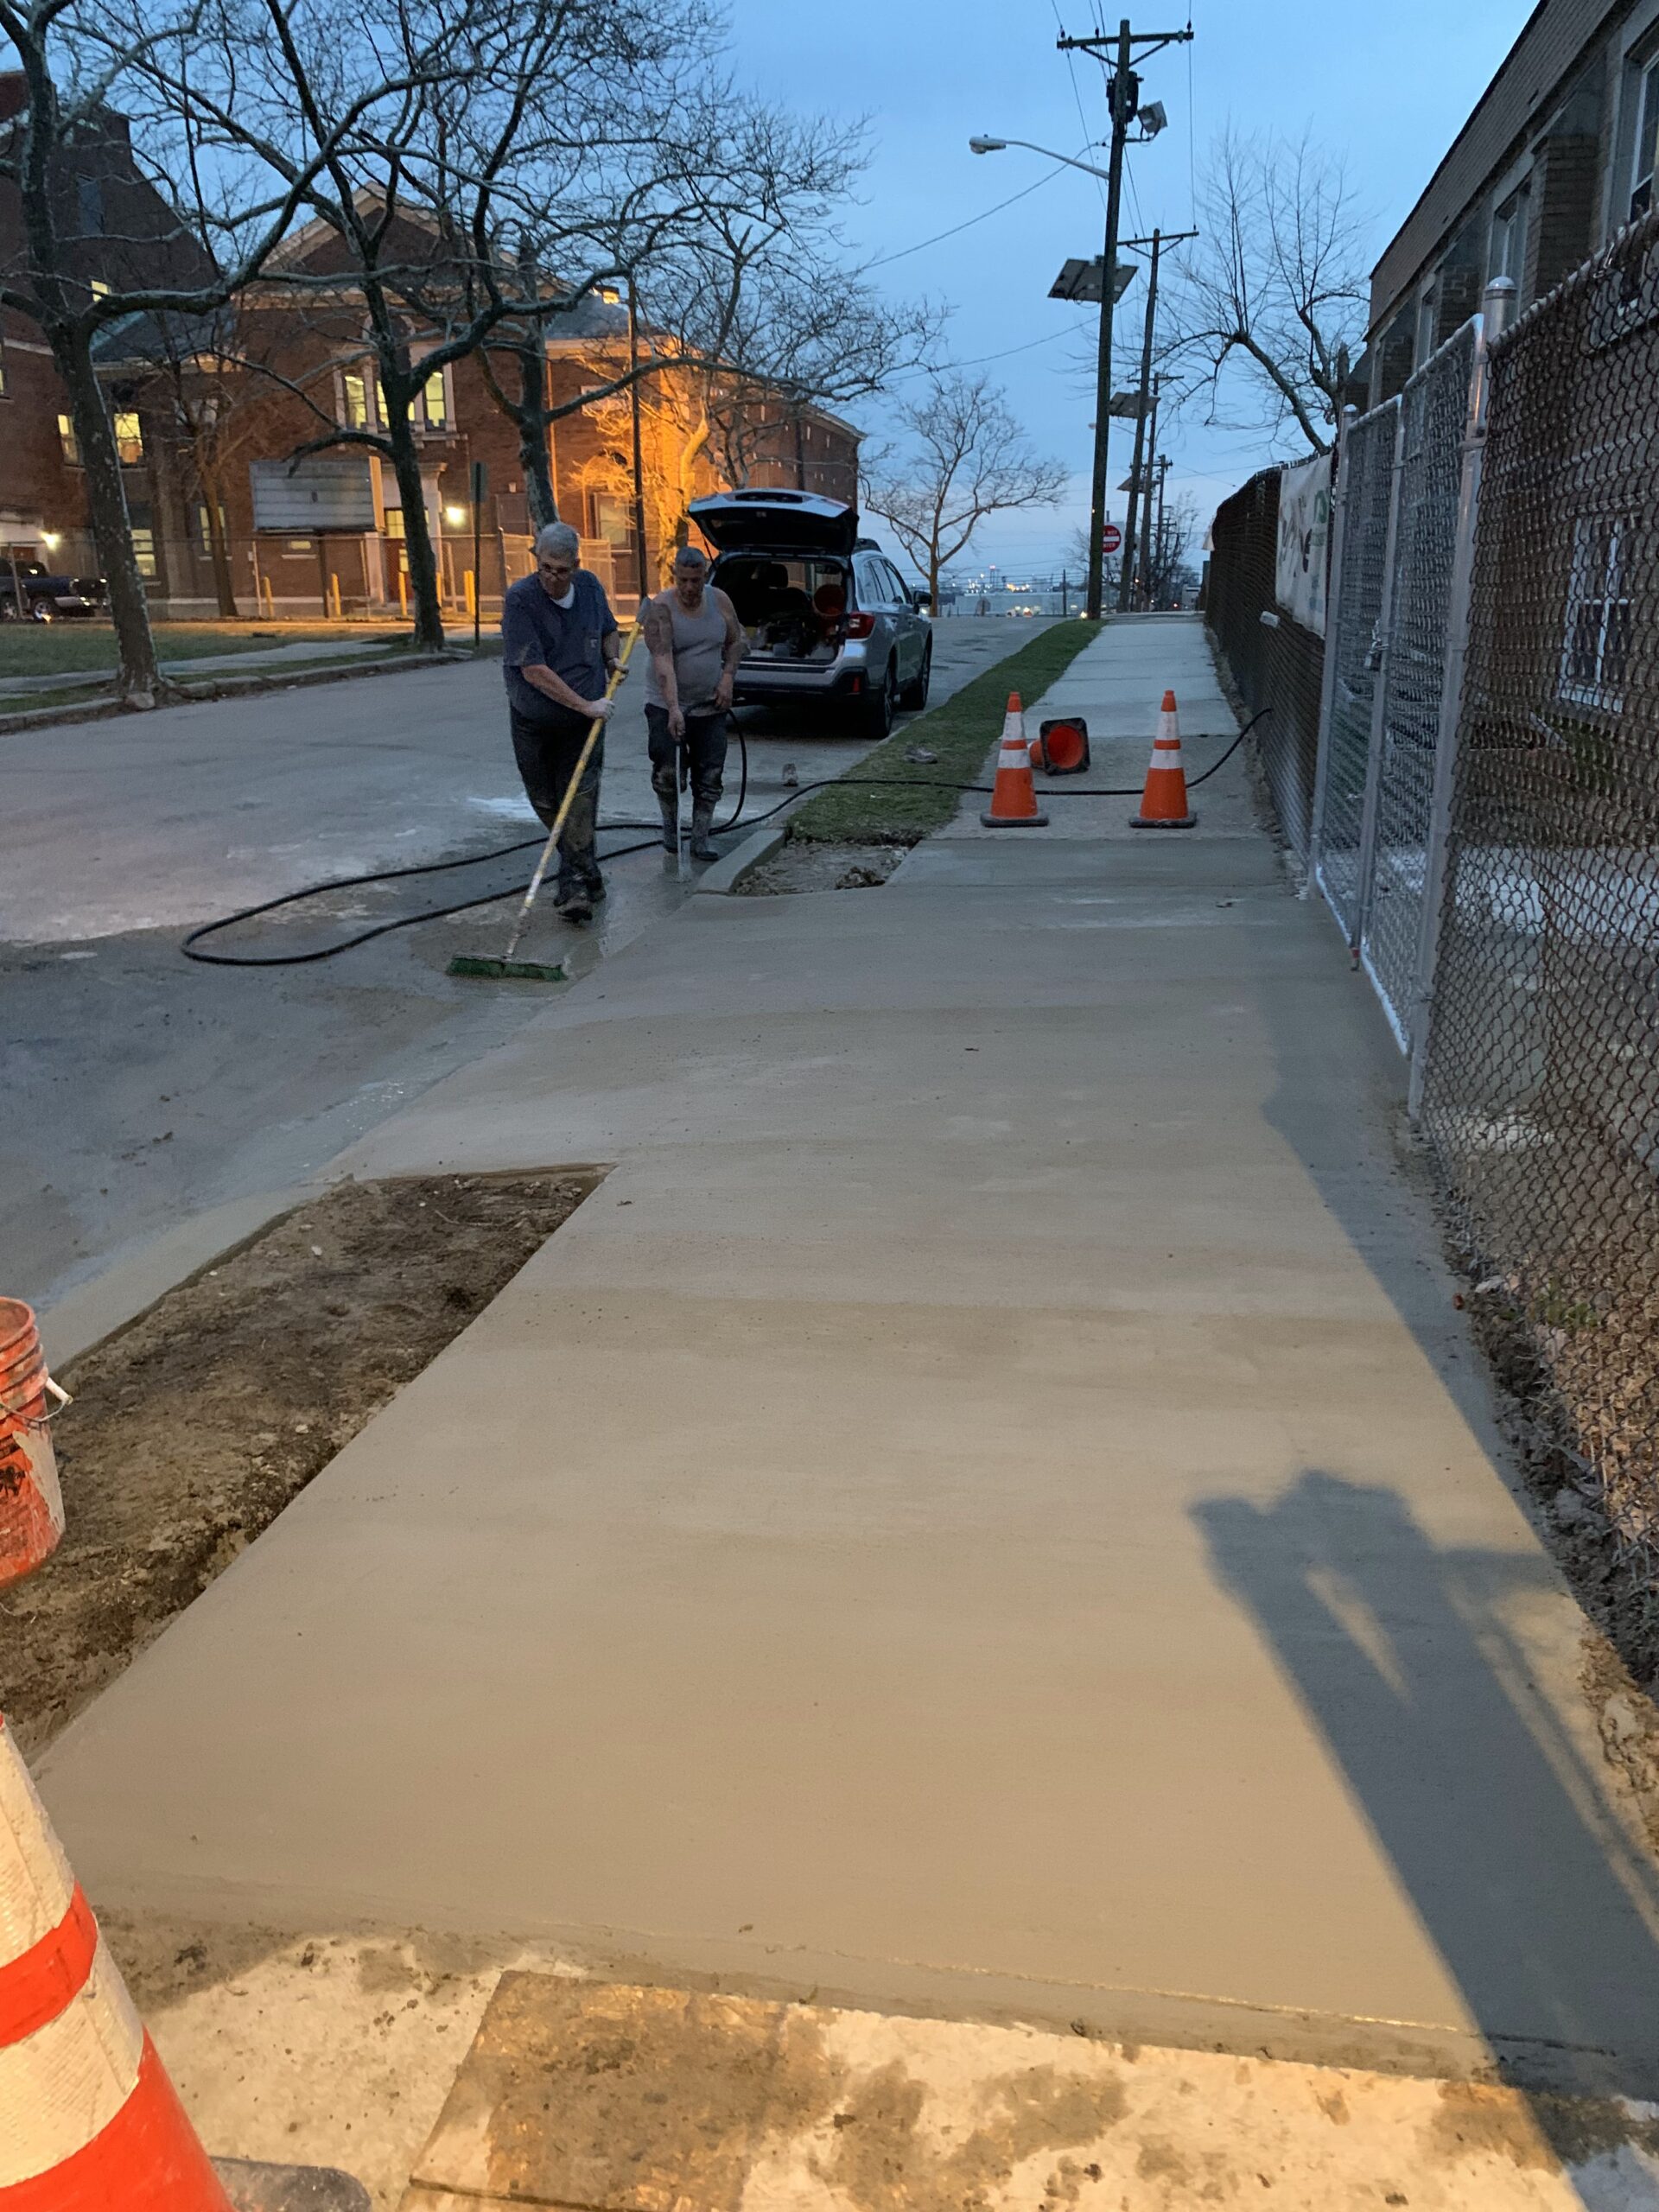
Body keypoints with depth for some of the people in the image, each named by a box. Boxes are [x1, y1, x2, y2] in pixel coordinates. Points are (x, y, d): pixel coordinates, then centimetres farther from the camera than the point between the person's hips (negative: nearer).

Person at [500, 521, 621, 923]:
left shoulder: (590, 586, -1)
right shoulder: (519, 599, -16)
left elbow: (608, 629, 23)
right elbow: (534, 670, -22)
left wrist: (613, 658, 2)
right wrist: (585, 705, -21)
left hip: (583, 722, 1)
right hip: (533, 723, -1)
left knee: (579, 800, -10)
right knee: (546, 803, 10)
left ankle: (575, 884, -8)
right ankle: (588, 874, 30)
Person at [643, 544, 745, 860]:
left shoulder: (719, 601, 0)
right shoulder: (661, 607, -15)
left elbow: (735, 641, 15)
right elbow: (662, 660, -24)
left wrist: (728, 678, -2)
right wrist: (673, 708, -35)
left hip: (710, 705, 4)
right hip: (666, 705, -3)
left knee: (710, 776, 1)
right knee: (667, 772, -6)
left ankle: (700, 840, 11)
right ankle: (670, 824, 20)